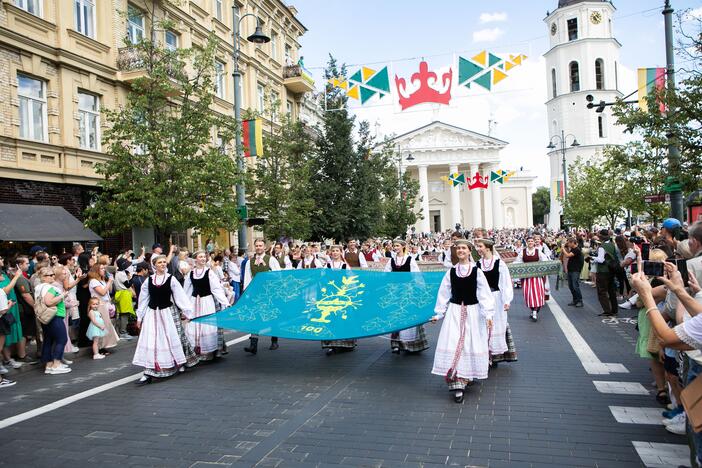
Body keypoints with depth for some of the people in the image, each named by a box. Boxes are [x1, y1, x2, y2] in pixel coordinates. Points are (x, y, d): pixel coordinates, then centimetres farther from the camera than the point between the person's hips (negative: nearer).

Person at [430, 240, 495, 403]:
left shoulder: (476, 271, -3)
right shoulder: (451, 272, 4)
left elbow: (484, 294, -7)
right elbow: (443, 294, 8)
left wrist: (488, 314, -14)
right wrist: (439, 314, 7)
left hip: (472, 312, -1)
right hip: (454, 311, 1)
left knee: (471, 345, 5)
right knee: (453, 345, -8)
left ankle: (468, 376, 26)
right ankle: (457, 384, -7)